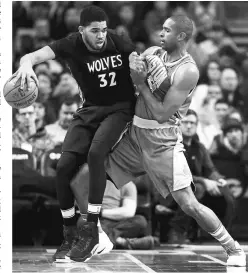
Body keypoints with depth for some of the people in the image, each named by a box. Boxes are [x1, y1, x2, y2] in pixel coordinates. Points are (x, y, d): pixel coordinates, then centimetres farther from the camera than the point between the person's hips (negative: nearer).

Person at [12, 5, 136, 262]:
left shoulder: (118, 43, -13)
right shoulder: (71, 45, -12)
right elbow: (36, 55, -26)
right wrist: (26, 63, -48)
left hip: (119, 108, -3)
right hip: (89, 108, 3)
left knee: (95, 153, -30)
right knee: (64, 166, -9)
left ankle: (90, 227, -20)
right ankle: (70, 233, 11)